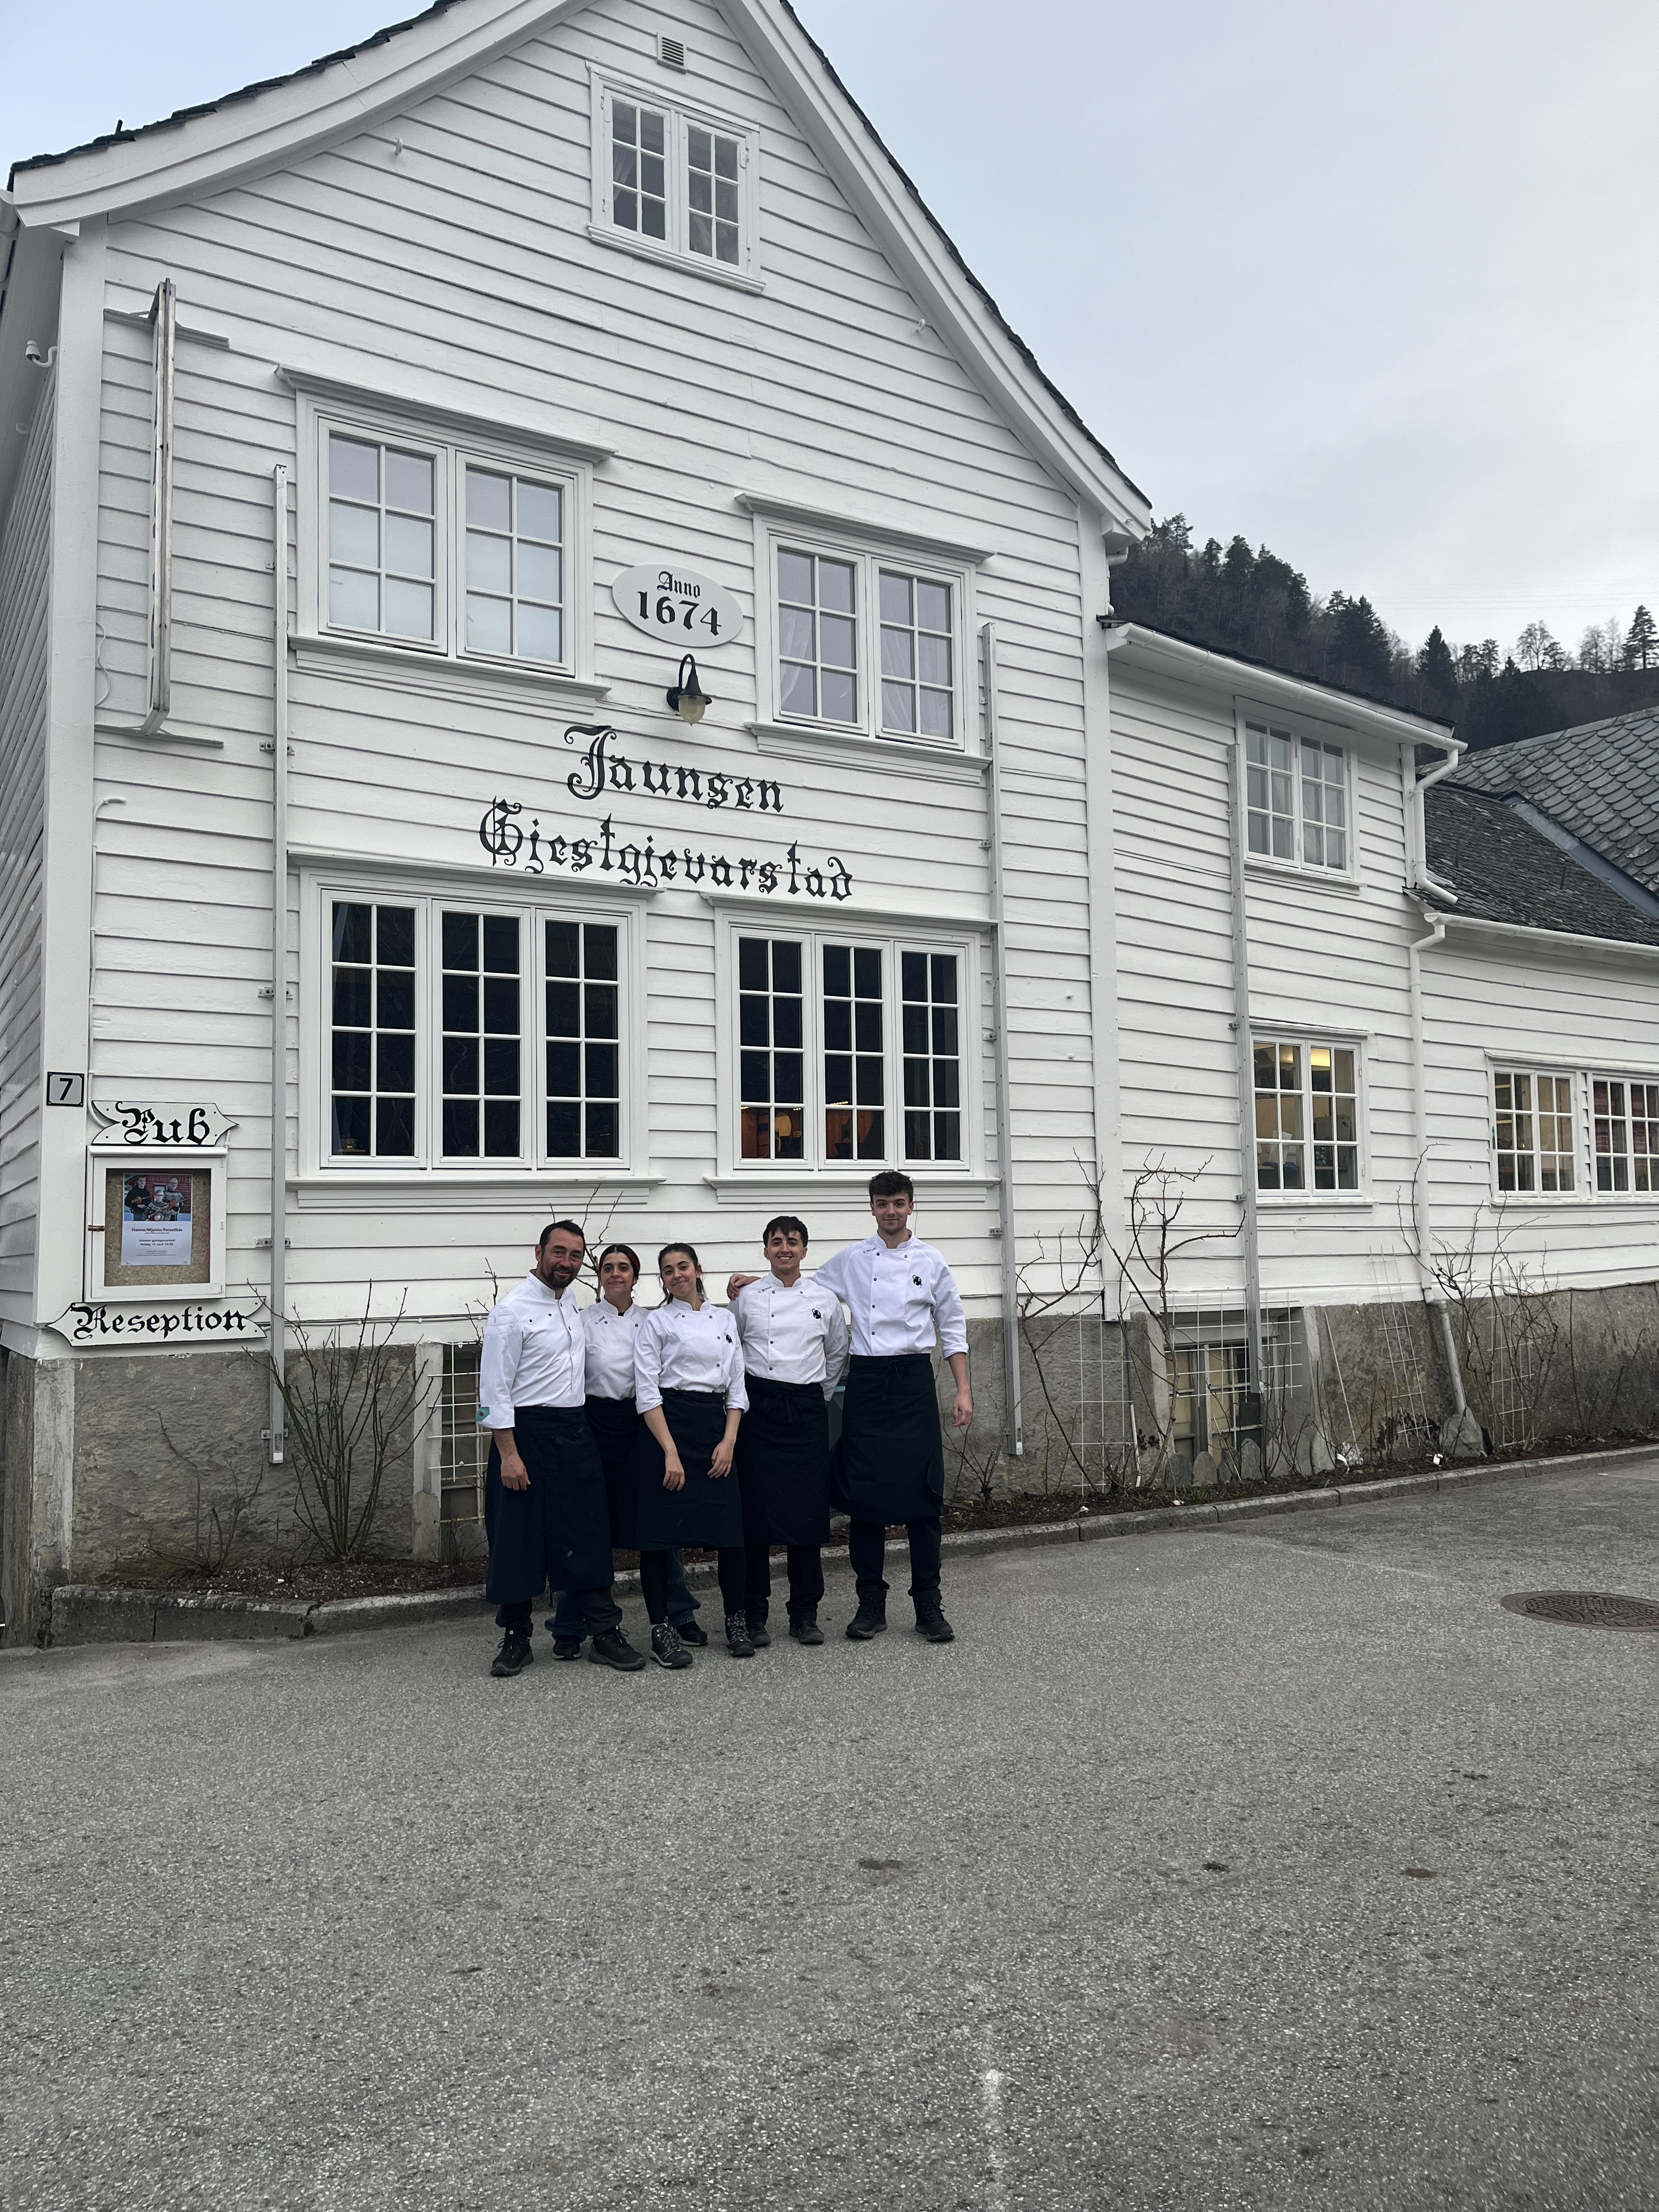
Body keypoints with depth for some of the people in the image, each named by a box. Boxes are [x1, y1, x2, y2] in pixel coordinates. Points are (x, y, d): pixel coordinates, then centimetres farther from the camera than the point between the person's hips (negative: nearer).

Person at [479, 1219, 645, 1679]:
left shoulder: (575, 1302, 10)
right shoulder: (512, 1312, -11)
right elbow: (495, 1389, -13)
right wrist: (509, 1454, -17)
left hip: (576, 1433, 6)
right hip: (527, 1434, -6)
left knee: (588, 1536, 6)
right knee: (519, 1540, 4)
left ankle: (605, 1633, 12)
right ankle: (515, 1639, 18)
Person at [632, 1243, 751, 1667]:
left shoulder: (725, 1320, 13)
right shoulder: (655, 1323, 1)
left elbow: (737, 1388, 12)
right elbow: (647, 1392, -6)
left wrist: (728, 1442, -2)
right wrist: (670, 1452, -14)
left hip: (716, 1426, 3)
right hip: (667, 1426, -3)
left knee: (731, 1527, 0)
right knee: (659, 1530, -3)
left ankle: (736, 1620, 17)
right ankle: (661, 1628, 9)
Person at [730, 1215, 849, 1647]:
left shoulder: (825, 1301, 7)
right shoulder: (747, 1298, 3)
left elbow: (837, 1356, 19)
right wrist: (743, 1397, 7)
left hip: (807, 1409, 1)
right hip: (759, 1407, -1)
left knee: (807, 1510, 2)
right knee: (755, 1509, -2)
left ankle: (805, 1614, 13)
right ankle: (754, 1615, 8)